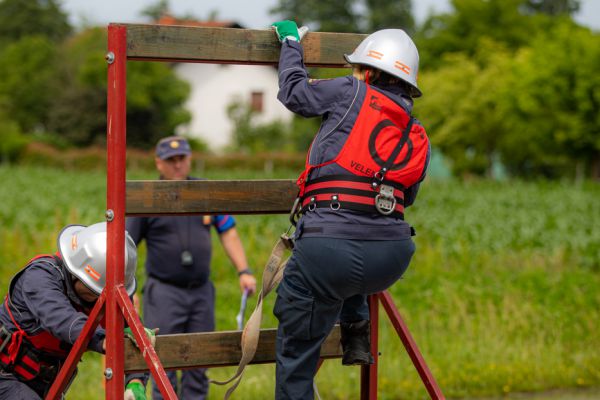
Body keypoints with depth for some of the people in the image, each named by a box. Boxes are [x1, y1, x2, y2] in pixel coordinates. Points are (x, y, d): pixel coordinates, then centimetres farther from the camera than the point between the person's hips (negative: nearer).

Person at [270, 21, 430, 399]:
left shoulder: (352, 94, 4)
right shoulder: (419, 139, 18)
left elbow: (292, 92, 18)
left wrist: (291, 40, 35)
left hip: (330, 251, -5)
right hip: (392, 260, 5)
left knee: (296, 357, 12)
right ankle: (356, 331, 31)